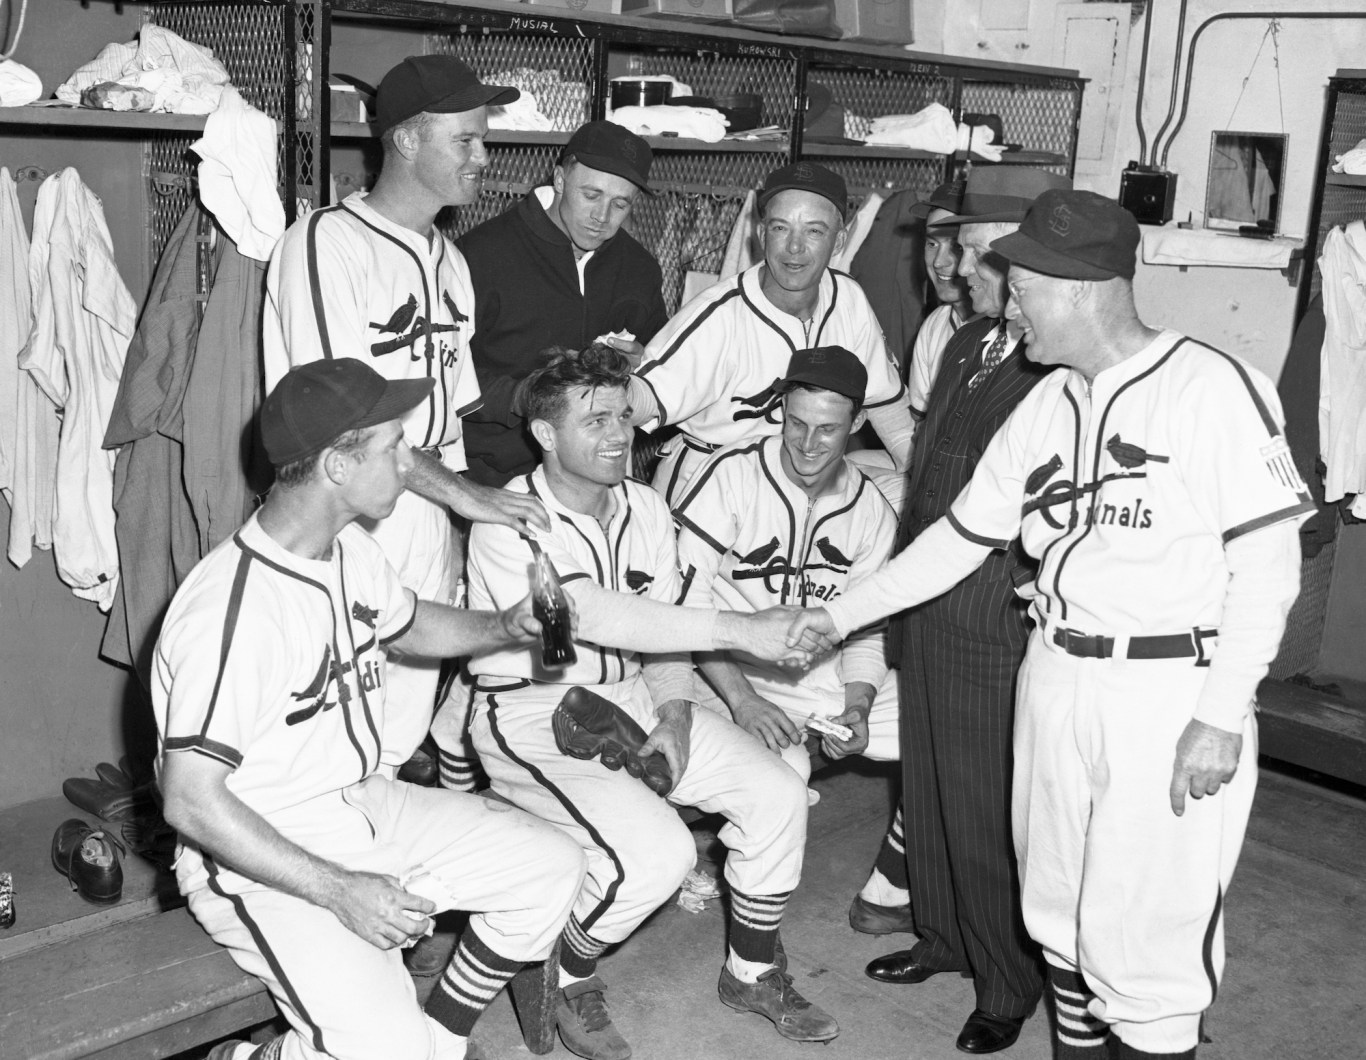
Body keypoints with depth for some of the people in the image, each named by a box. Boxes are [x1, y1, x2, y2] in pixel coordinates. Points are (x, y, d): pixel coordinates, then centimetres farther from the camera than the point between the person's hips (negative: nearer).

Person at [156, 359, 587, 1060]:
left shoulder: (349, 549, 1)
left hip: (363, 805, 9)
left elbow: (409, 625, 23)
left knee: (553, 868, 2)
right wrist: (341, 892, -26)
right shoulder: (231, 609, -27)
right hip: (261, 856, -8)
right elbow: (191, 800, -26)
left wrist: (505, 628, 3)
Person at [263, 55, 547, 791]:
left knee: (405, 737, 13)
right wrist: (461, 491, -17)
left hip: (434, 527, 7)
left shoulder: (448, 257, 15)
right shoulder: (326, 242, -11)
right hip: (349, 529, -7)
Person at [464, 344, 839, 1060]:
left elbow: (660, 625, 9)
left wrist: (674, 709, -11)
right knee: (656, 850, -27)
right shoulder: (509, 522, -18)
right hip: (531, 714, -7)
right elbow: (596, 616, -31)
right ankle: (568, 980, 4)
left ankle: (752, 972, 15)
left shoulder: (646, 509, 5)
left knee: (775, 793, -7)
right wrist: (739, 630, -36)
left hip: (629, 696, 7)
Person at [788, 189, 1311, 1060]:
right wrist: (843, 614, 12)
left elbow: (1268, 562, -13)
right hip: (1057, 683, 7)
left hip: (1172, 693, -6)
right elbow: (962, 535, 14)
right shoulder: (1047, 404, 8)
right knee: (1060, 912, 16)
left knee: (1143, 931, -1)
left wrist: (1222, 716, -16)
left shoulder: (1209, 387, -12)